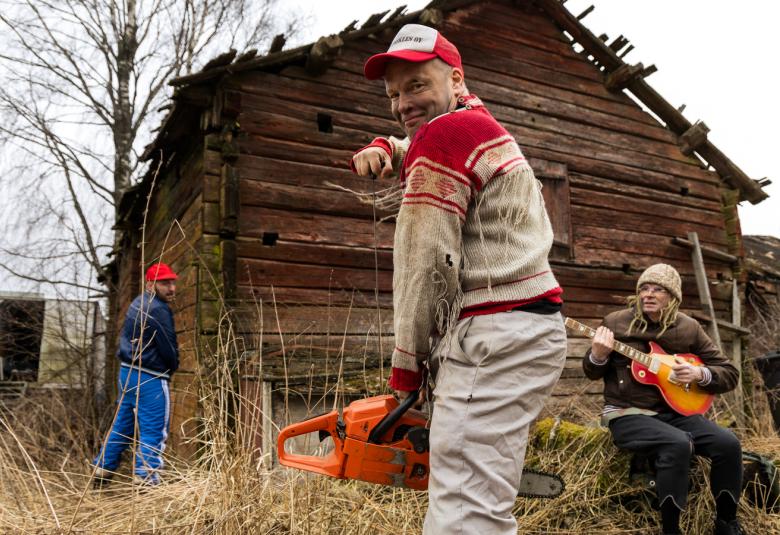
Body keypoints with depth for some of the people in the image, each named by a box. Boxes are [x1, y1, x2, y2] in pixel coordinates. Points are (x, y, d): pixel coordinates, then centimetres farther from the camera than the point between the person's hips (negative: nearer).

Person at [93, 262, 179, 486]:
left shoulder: (138, 303, 12)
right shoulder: (158, 310, -18)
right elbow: (168, 349, -16)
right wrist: (172, 367, 6)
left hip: (127, 370, 10)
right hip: (149, 377, -10)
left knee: (122, 423, 19)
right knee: (153, 430, -2)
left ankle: (102, 470, 28)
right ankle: (146, 480, 0)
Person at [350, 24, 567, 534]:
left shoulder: (444, 132, -8)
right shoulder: (482, 126, 21)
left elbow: (427, 262, -12)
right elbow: (417, 151, 42)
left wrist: (406, 368, -3)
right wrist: (384, 147, 17)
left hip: (495, 338, -11)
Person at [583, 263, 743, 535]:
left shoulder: (689, 328, 3)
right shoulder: (616, 322, -4)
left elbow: (730, 374, 9)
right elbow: (591, 373, 4)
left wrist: (700, 374, -11)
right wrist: (598, 356, -19)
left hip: (674, 410, 4)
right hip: (627, 414, -4)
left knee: (728, 443, -18)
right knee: (678, 444, -32)